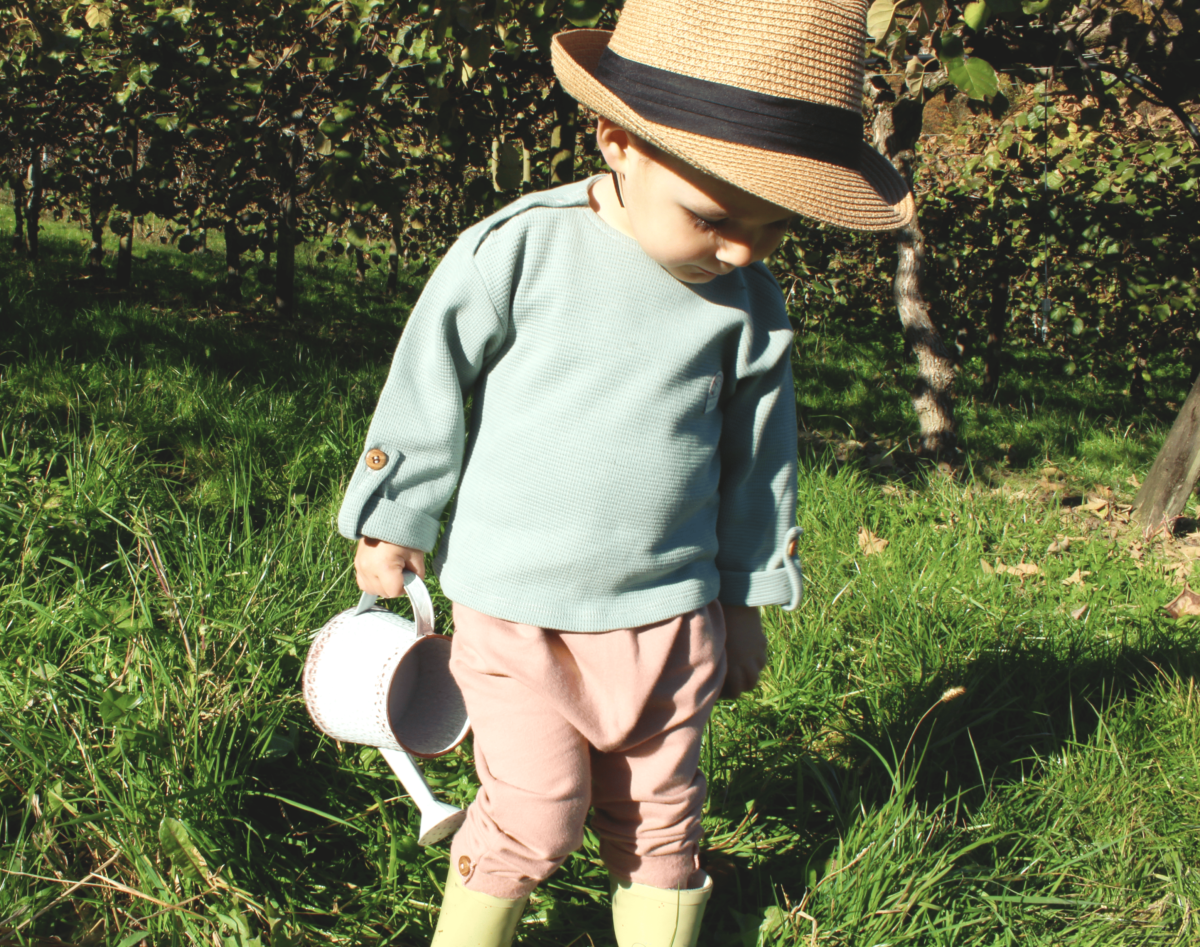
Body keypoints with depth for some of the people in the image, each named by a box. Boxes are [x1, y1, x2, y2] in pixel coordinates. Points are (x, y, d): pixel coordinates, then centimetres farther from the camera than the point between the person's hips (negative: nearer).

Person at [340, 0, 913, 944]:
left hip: (670, 613, 3)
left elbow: (759, 459, 9)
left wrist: (748, 599, 15)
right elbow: (428, 387, -2)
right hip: (517, 612, -3)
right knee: (536, 818, 0)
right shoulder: (517, 252, -13)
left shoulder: (750, 302, -2)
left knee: (659, 817, 12)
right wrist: (393, 523, 8)